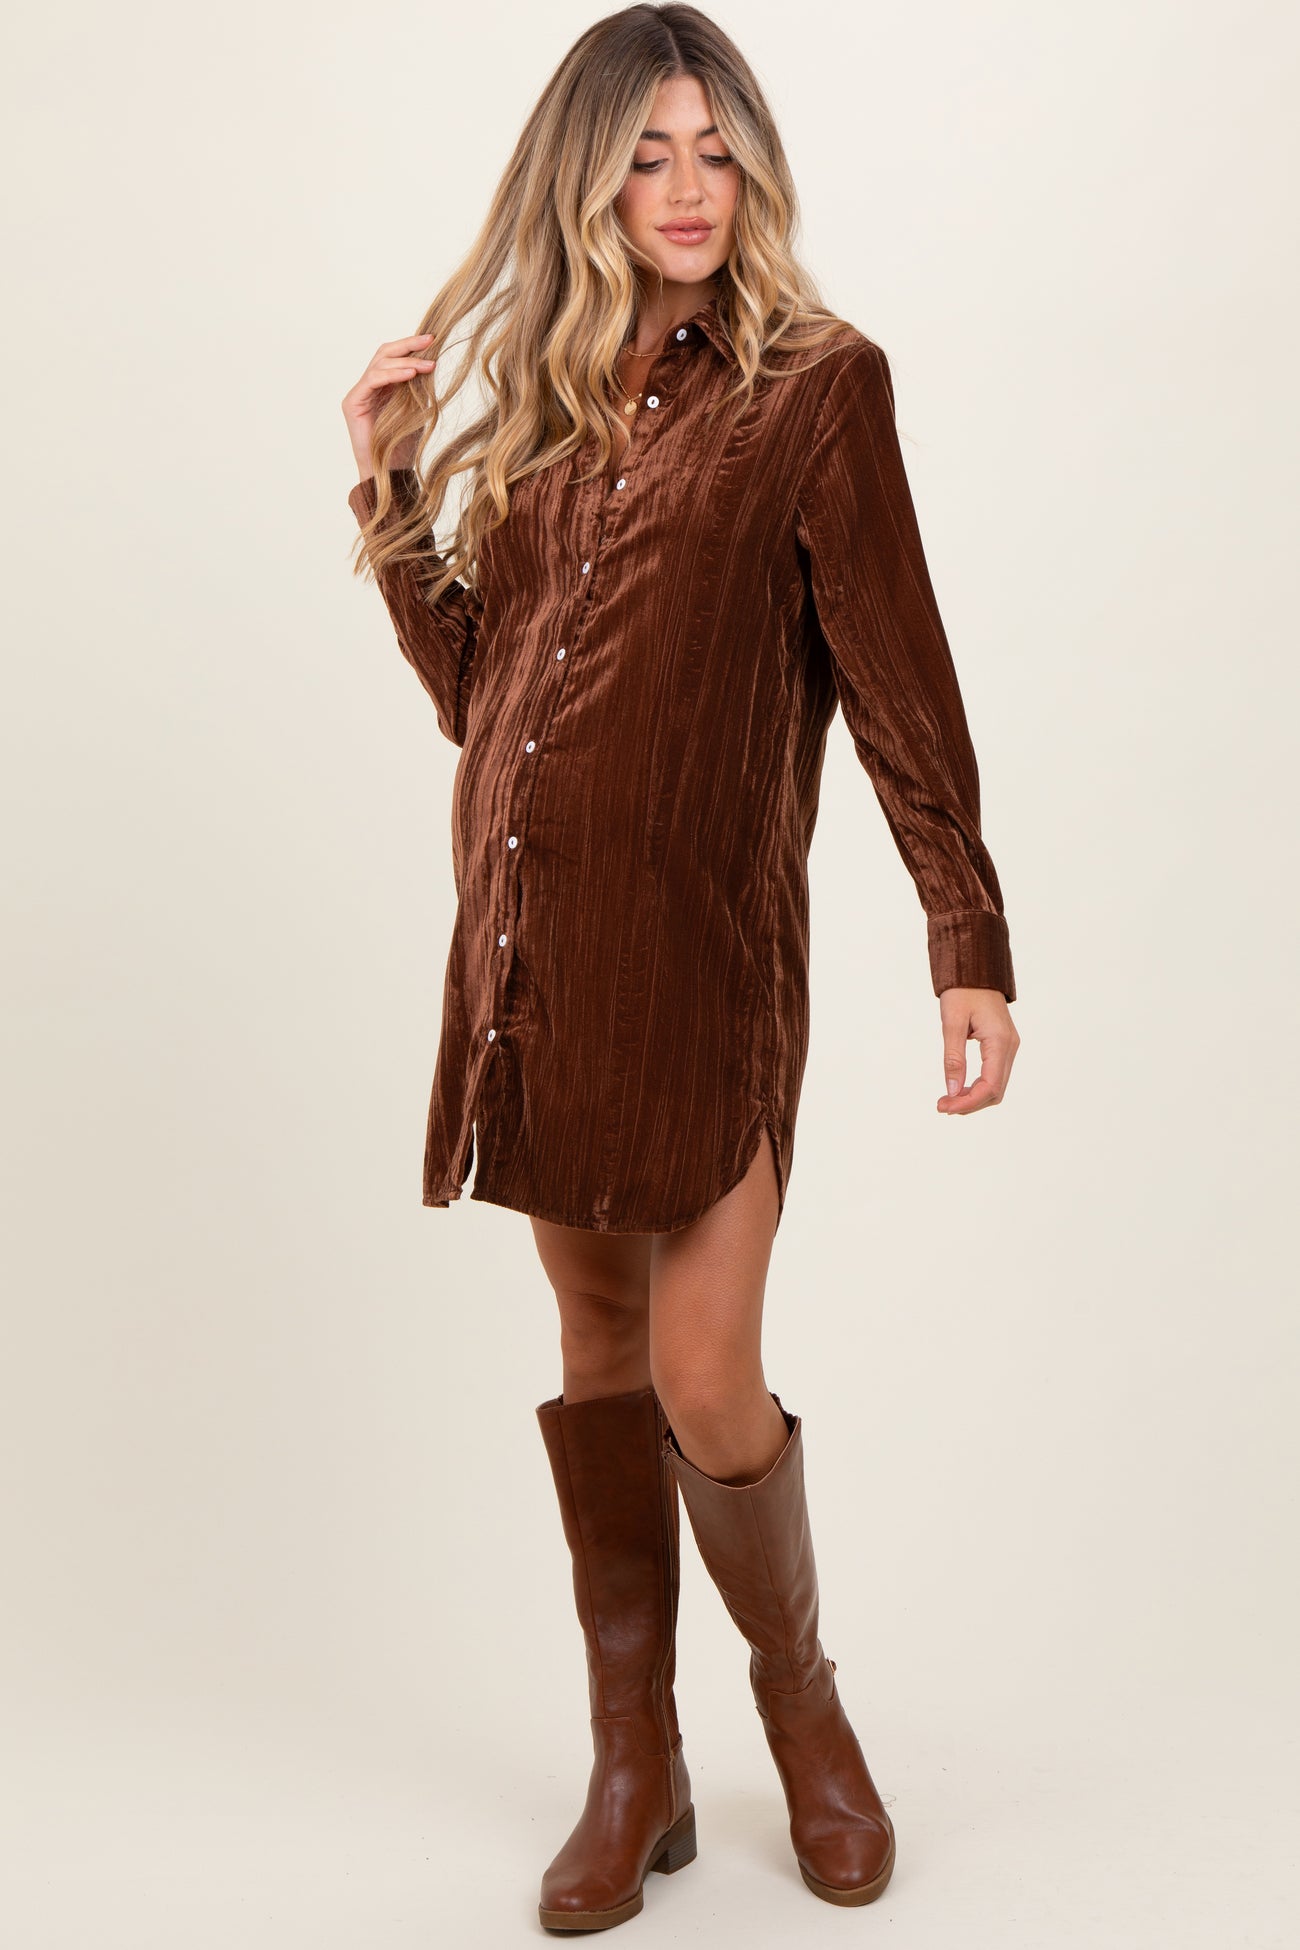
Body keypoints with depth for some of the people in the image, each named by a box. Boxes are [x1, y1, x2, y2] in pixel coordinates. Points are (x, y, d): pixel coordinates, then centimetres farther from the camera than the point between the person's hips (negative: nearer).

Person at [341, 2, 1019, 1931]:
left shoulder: (814, 383, -1)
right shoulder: (540, 395, 15)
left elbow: (898, 678, -6)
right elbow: (472, 686, 15)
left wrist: (968, 941, -10)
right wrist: (390, 486, 5)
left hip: (705, 941, -5)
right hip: (532, 935, 5)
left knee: (704, 1383, -6)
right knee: (597, 1354, 11)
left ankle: (802, 1697, 24)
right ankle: (637, 1766, 26)